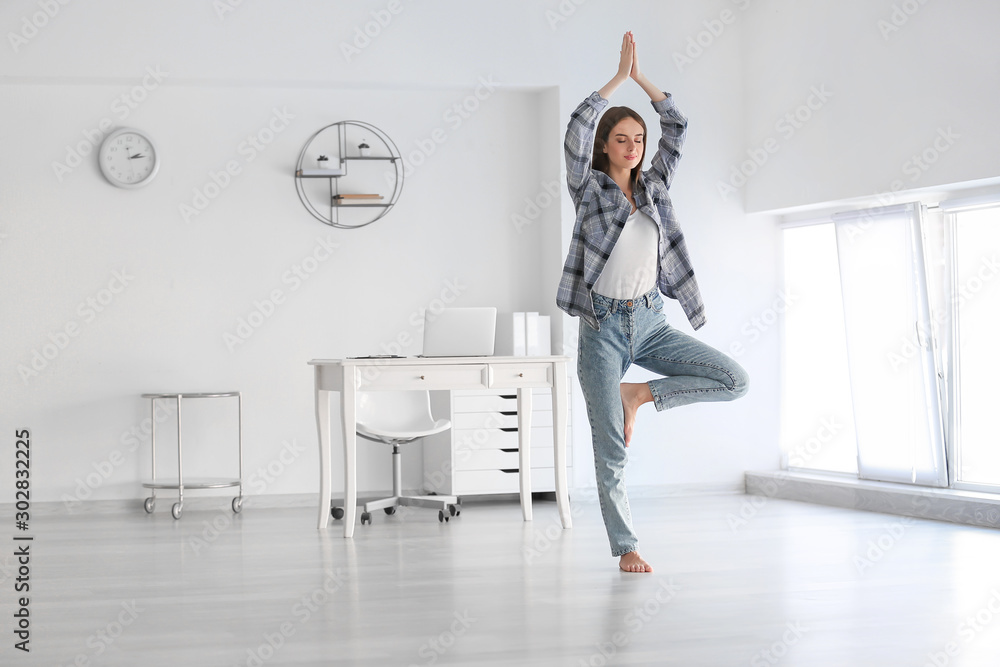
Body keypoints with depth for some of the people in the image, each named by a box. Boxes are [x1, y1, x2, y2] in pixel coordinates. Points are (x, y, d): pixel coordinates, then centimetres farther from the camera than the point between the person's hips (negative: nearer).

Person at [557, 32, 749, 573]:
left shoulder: (653, 185, 11)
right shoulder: (589, 188, -1)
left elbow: (677, 127, 7)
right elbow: (578, 126, -16)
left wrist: (641, 78, 4)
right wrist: (618, 76, -11)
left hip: (650, 322, 4)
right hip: (603, 326, -4)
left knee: (734, 380, -12)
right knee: (611, 451, -4)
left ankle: (641, 395, 4)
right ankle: (625, 547, 9)